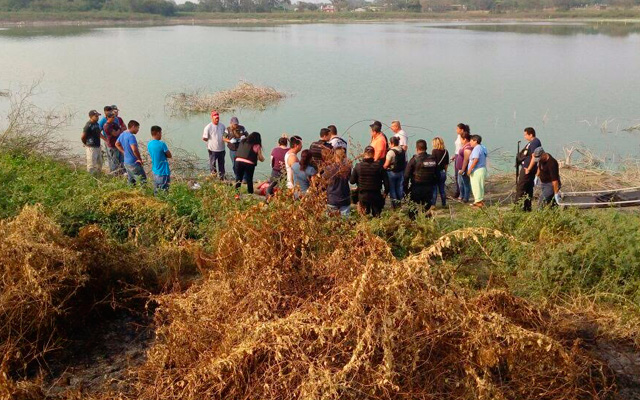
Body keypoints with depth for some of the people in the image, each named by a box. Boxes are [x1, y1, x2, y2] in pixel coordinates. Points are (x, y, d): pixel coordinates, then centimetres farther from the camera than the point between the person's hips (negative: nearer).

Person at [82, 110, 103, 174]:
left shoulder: (96, 124, 7)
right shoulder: (88, 125, -19)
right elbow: (82, 137, -14)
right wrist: (86, 144, -1)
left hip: (98, 147, 9)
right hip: (91, 147, -9)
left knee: (99, 164, 19)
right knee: (91, 165, -2)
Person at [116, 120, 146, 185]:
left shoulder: (122, 134, 8)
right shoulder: (131, 136, -21)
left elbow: (117, 144, 23)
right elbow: (134, 150, -31)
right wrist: (140, 159, -17)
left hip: (126, 162, 9)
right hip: (133, 163, -9)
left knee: (131, 182, 17)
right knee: (143, 180, -4)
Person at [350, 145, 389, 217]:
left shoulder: (358, 166, -10)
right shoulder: (378, 166, -12)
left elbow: (352, 181, -3)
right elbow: (386, 180, -8)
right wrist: (386, 192, 7)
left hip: (363, 195, 1)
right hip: (376, 195, -1)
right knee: (377, 215, 14)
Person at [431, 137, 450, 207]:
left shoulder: (434, 151, -14)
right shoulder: (446, 152, 2)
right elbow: (447, 164, 8)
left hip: (436, 172, -5)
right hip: (443, 172, 5)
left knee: (434, 189, 1)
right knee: (442, 189, 15)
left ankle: (433, 204, 0)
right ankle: (444, 204, 20)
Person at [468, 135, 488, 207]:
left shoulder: (476, 148, -17)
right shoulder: (482, 147, 14)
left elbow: (475, 160, -26)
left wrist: (470, 169, -21)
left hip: (477, 171, -10)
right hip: (482, 169, 10)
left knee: (476, 186, -4)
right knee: (480, 186, 17)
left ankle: (478, 201, -1)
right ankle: (481, 200, 24)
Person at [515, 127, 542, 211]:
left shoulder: (535, 143, -16)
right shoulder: (532, 142, 15)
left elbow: (534, 157, -23)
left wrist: (528, 169, -20)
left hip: (527, 169, -10)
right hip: (525, 168, 10)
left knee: (520, 188, -7)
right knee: (528, 188, 13)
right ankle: (527, 207, 19)